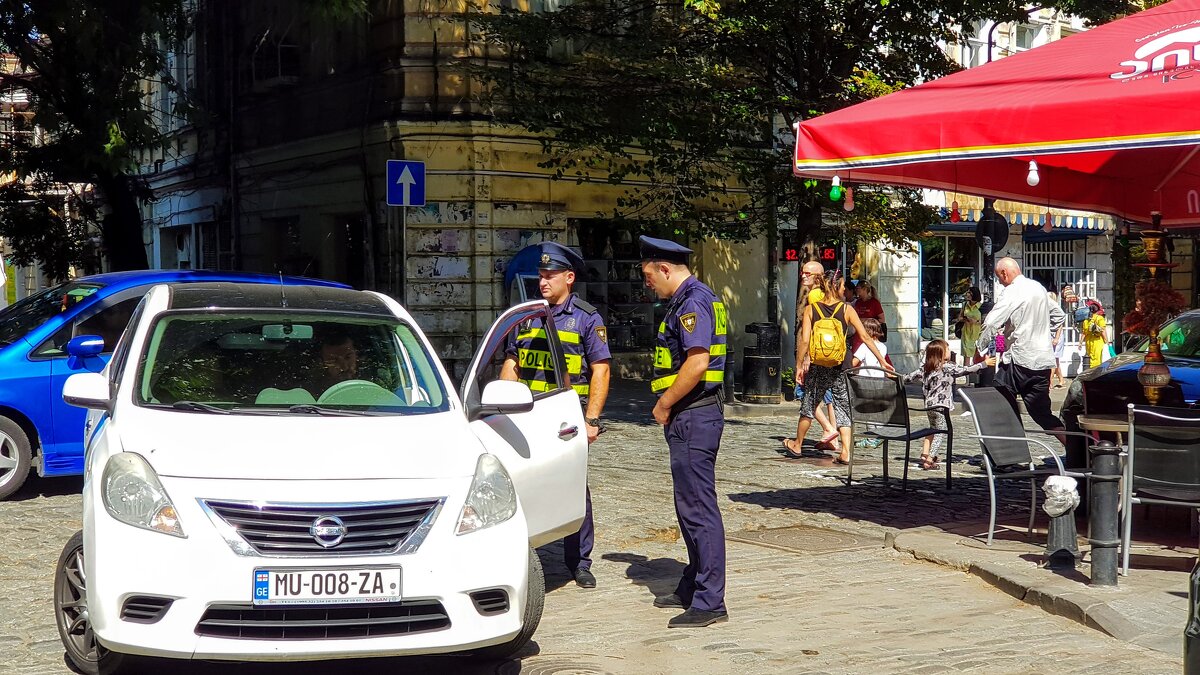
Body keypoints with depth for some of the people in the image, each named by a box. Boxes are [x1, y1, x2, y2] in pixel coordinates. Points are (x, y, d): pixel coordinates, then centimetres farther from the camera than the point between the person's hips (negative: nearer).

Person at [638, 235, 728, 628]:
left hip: (693, 417, -11)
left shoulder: (693, 302, -15)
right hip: (689, 417, 11)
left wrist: (664, 405, -15)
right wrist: (668, 404, 14)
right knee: (691, 507, 17)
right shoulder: (688, 300, 18)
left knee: (699, 508, -8)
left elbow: (698, 363, -25)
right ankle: (693, 588, 28)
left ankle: (709, 603, -5)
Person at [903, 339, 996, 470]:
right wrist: (984, 363, 0)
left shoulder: (926, 368, 7)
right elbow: (966, 370, -8)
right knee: (940, 432, -1)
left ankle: (925, 454, 25)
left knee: (933, 429, 24)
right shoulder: (948, 367, -10)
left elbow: (912, 376, 10)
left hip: (929, 404, 7)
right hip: (942, 405, -7)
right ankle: (929, 460, -7)